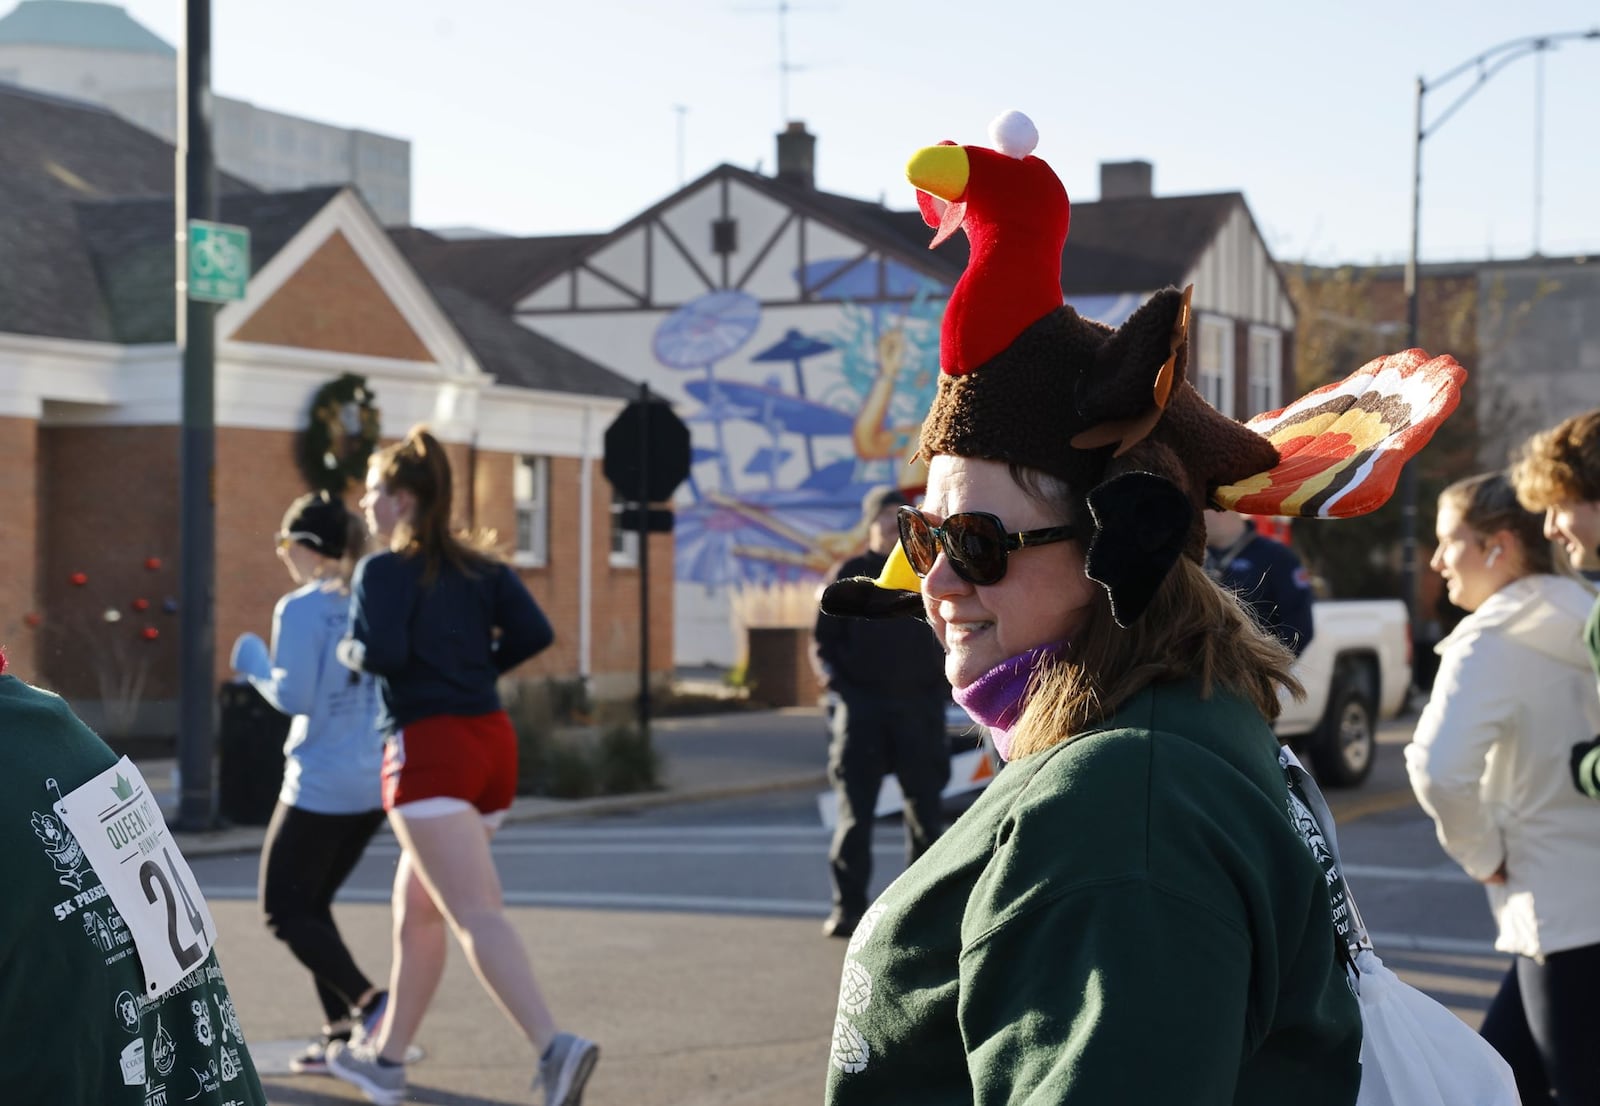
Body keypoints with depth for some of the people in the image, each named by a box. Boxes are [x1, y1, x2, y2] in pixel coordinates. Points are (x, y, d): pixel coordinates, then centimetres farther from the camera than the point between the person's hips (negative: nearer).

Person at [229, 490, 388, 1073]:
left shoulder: (300, 610, -12)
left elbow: (294, 698, -16)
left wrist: (254, 665, -1)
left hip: (320, 785, -7)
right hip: (374, 784, 7)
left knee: (284, 911, 5)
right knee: (312, 904, 18)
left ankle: (366, 1001, -13)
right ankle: (340, 1035, 12)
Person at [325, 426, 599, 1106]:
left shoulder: (384, 571, -6)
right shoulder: (481, 568, 12)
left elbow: (382, 653, -19)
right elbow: (534, 634, 1)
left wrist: (349, 651, 2)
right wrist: (476, 667, 14)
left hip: (429, 748, -8)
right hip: (491, 740, 8)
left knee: (475, 914, -16)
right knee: (416, 909, 20)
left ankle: (554, 1047, -32)